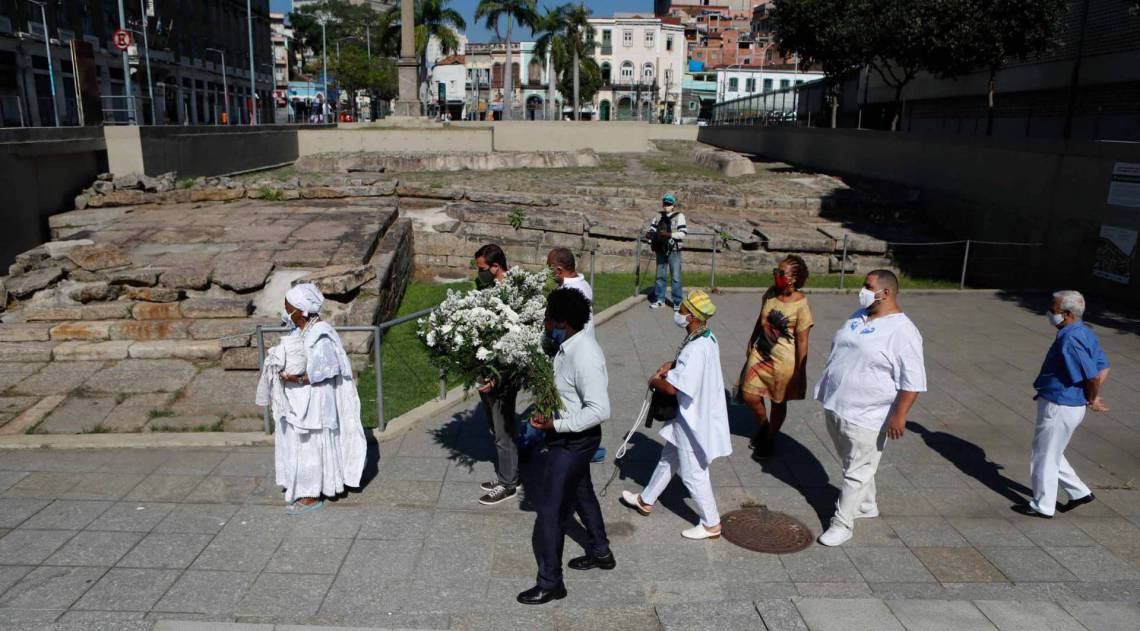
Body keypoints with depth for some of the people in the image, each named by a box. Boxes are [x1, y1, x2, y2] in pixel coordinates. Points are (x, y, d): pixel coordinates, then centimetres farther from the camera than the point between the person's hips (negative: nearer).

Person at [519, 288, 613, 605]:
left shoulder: (584, 356, -29)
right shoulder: (569, 346, 0)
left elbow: (599, 410, -30)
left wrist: (555, 425, -28)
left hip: (574, 441, -10)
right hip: (569, 436, 10)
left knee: (551, 511, 0)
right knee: (581, 493, 26)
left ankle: (550, 583, 15)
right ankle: (600, 552, 46)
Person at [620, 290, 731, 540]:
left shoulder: (695, 349, -31)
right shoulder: (707, 338, -1)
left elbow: (672, 387, -30)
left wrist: (654, 381, -10)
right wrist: (672, 365, 3)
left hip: (693, 420, -10)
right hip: (698, 413, 10)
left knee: (693, 474, 7)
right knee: (668, 459, 24)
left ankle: (711, 524, 23)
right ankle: (646, 500, 41)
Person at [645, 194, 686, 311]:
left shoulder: (679, 216, -4)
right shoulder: (658, 217, 9)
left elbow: (682, 234, -13)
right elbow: (651, 229, 8)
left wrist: (669, 234, -24)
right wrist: (649, 234, -14)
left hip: (674, 251, -4)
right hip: (661, 250, 5)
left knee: (675, 277, -1)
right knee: (660, 276, 12)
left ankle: (677, 302, 6)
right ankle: (659, 299, 23)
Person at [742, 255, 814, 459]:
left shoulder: (801, 305, -21)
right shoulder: (770, 293, -4)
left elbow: (802, 341, -17)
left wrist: (800, 372, -14)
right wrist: (751, 341, 18)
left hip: (783, 361, -5)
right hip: (760, 353, 6)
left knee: (778, 402, 13)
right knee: (749, 396, 8)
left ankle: (769, 440, 35)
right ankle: (763, 425, 38)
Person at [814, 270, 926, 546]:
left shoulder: (902, 332, -19)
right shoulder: (858, 316, 6)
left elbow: (913, 381, -19)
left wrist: (899, 415, -20)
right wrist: (826, 387, 22)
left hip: (866, 415, -8)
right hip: (835, 405, 8)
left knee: (856, 472, 3)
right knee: (851, 463, 22)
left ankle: (842, 523, 13)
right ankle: (866, 505, 41)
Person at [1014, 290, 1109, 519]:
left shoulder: (1069, 340, -26)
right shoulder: (1085, 333, 6)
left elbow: (1093, 376, -27)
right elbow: (1103, 369, 11)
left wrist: (1093, 399, -8)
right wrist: (1091, 398, 6)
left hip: (1058, 407, -10)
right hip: (1073, 404, 10)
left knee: (1045, 455, 6)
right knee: (1052, 453, 24)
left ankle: (1043, 505, 20)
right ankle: (1079, 492, 31)